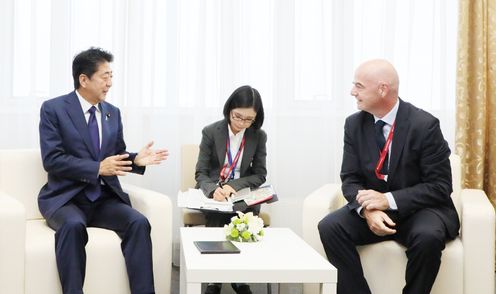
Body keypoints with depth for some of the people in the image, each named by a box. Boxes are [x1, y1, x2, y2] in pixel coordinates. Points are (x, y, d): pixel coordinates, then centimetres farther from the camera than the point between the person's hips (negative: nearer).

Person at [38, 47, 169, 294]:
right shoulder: (53, 109, -4)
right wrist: (98, 168, -22)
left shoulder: (112, 112, 12)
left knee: (139, 223, -24)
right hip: (66, 197, -4)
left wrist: (136, 160, -4)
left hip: (105, 198, 4)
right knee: (73, 225, -37)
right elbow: (52, 160, -13)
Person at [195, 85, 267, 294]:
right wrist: (214, 190, -30)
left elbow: (259, 175, -1)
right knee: (217, 216, -32)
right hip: (213, 194, -1)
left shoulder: (259, 136, -1)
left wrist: (233, 186, -20)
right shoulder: (211, 132, -5)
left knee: (246, 214, -31)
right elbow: (201, 173, -7)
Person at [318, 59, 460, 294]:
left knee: (428, 236, -35)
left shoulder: (424, 125, -14)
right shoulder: (354, 124, 0)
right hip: (372, 207, 4)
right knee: (329, 227, -22)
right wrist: (368, 209, -22)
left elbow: (440, 186, -14)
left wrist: (389, 200, -24)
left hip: (418, 209, -3)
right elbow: (350, 179, 1)